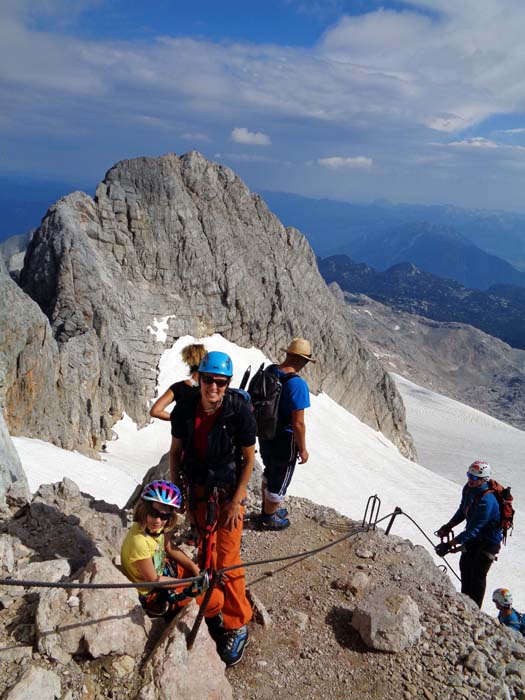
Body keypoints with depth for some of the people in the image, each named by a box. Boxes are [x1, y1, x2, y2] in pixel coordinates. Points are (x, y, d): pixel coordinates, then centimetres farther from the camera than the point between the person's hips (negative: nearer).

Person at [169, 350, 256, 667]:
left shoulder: (240, 411, -21)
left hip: (228, 493, -3)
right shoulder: (185, 409, -11)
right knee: (205, 549, 16)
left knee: (227, 561, -2)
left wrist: (236, 501, -13)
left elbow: (249, 458, -12)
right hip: (197, 490, 4)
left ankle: (237, 626, 17)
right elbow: (175, 451, 3)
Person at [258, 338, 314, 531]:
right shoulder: (297, 384, -28)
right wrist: (302, 449, -12)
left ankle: (268, 507, 49)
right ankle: (269, 518, 35)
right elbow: (298, 423, -26)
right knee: (280, 480, 16)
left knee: (270, 472, 28)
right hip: (284, 440, -7)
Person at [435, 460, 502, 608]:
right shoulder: (468, 489, -10)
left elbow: (473, 529, -36)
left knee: (477, 574, 0)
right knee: (465, 567, 19)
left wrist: (449, 544, -37)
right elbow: (463, 511, 8)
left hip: (489, 541, -8)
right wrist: (449, 526, -3)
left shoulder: (486, 501, -35)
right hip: (473, 536, 8)